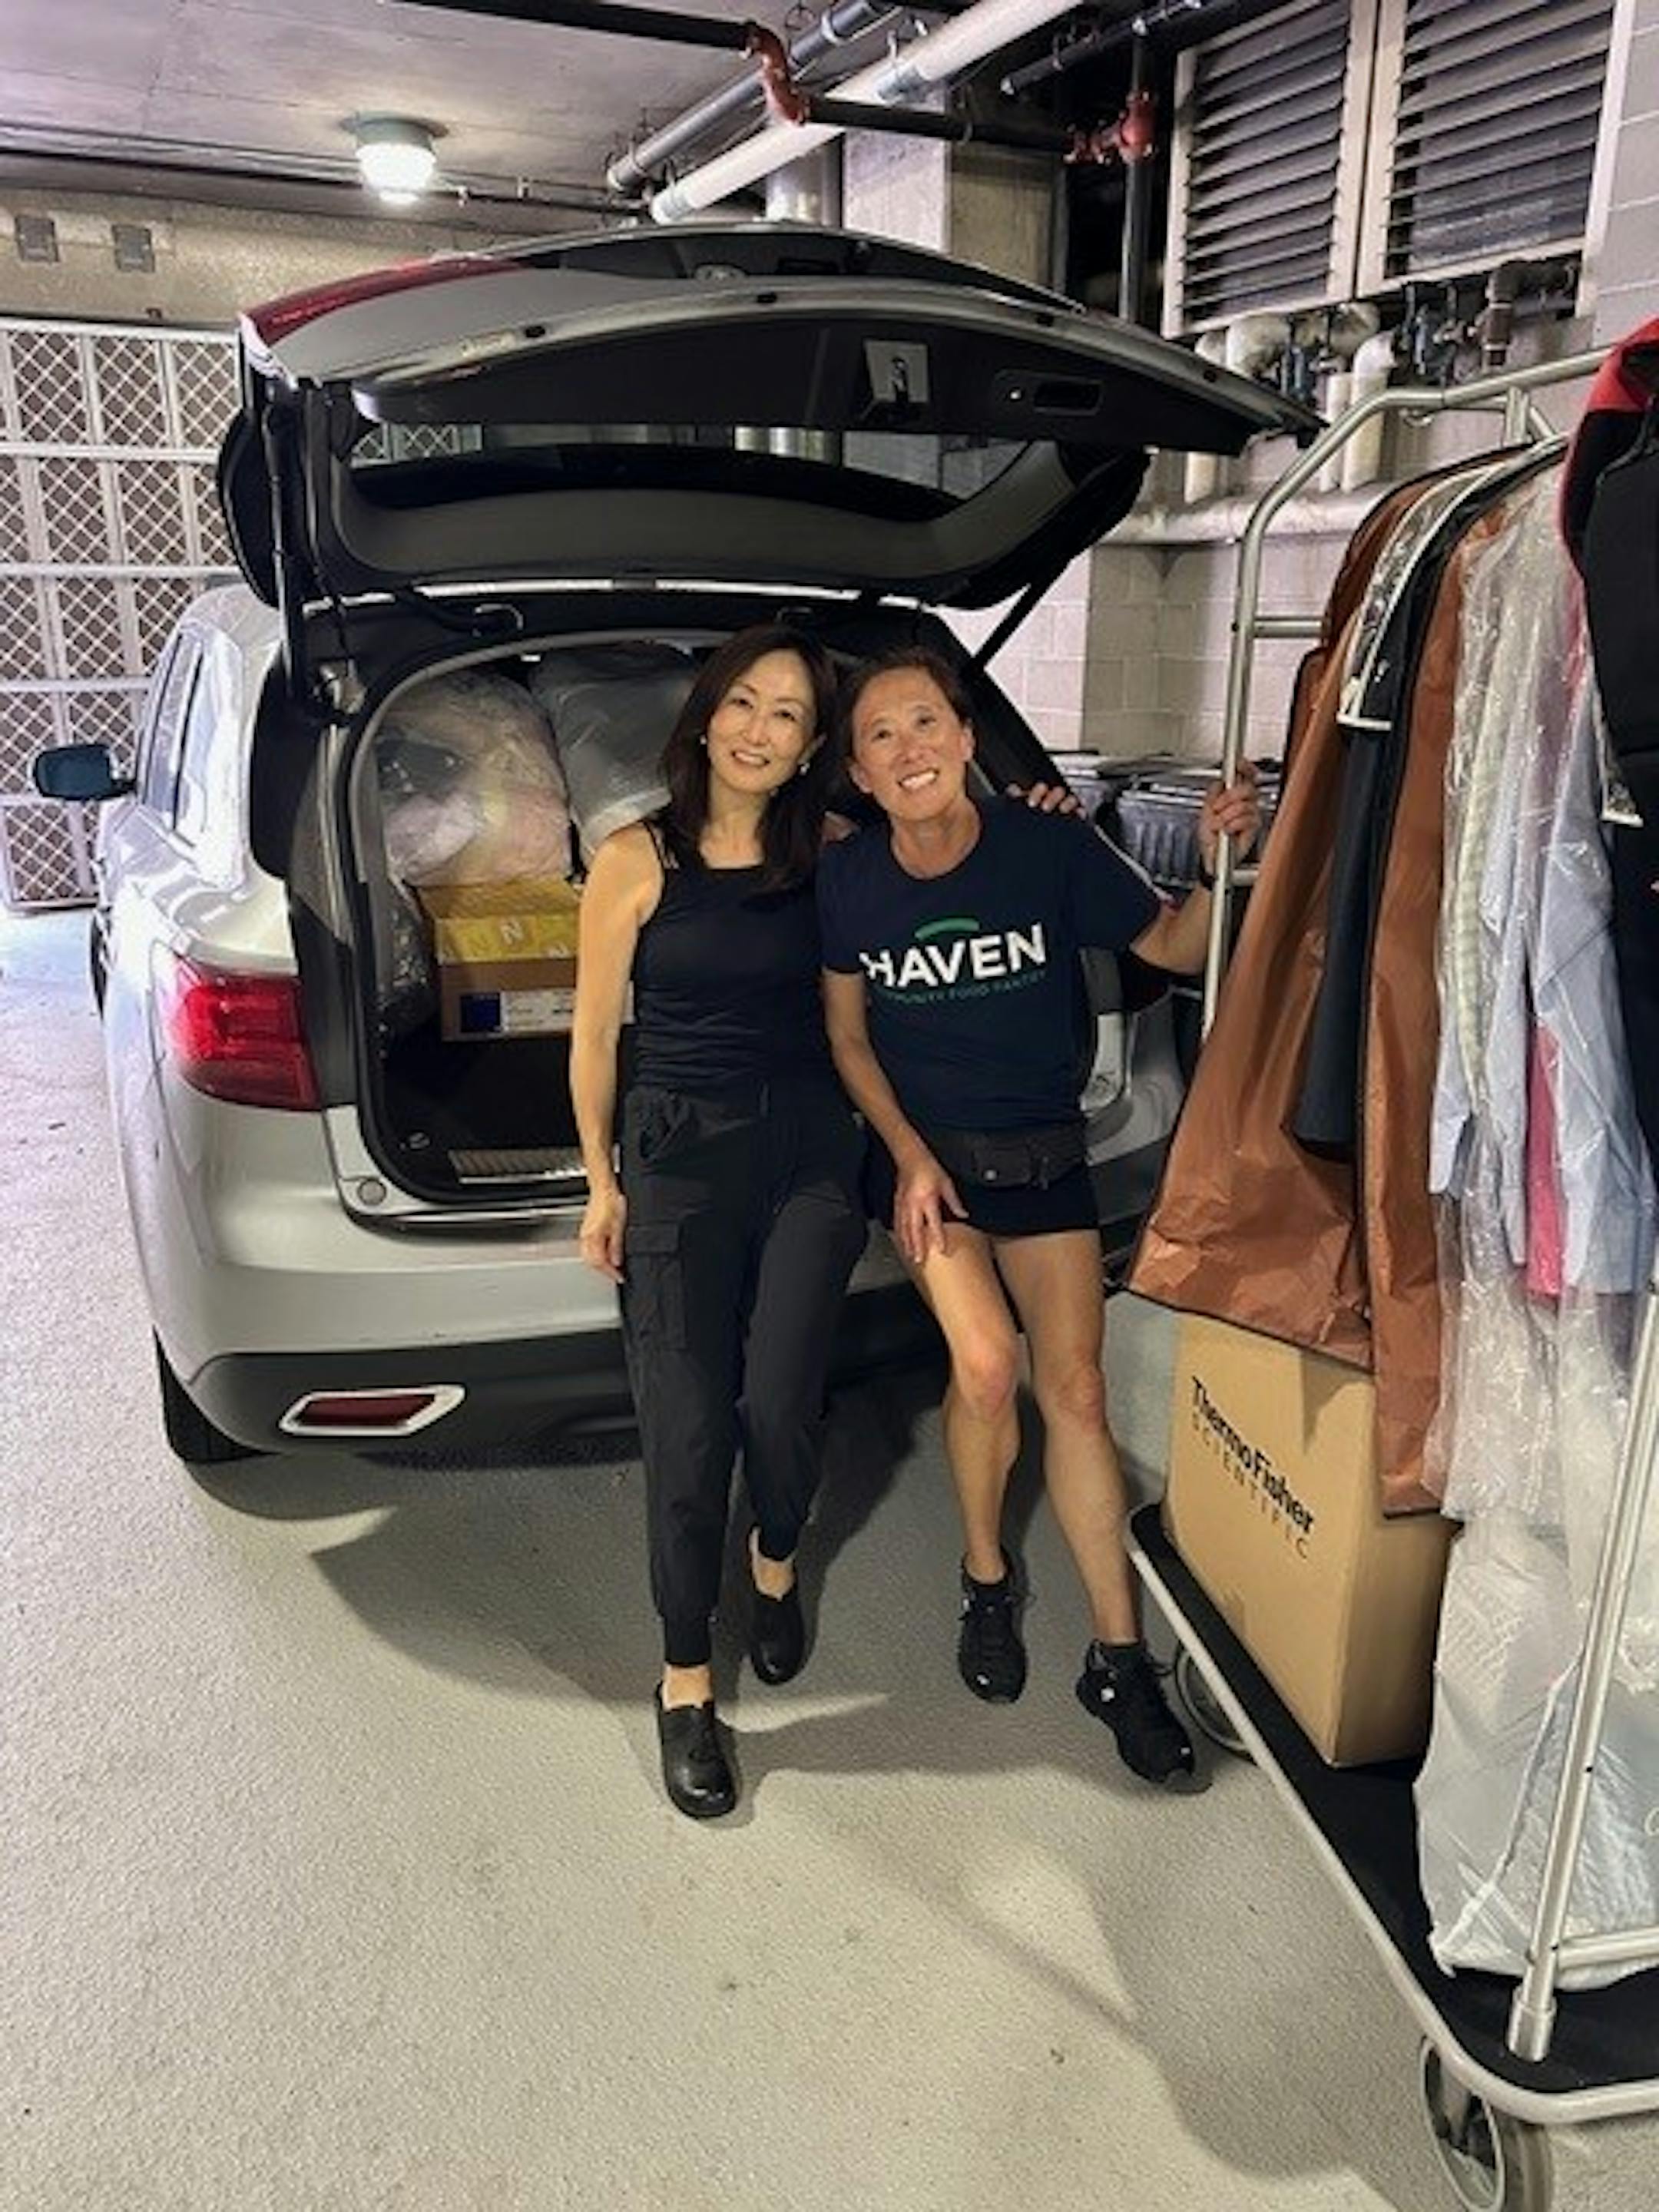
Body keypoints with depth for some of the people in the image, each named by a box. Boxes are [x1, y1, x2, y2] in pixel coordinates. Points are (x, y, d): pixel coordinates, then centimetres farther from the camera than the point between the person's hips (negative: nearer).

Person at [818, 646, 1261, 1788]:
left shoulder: (1049, 848, -14)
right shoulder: (847, 879, -10)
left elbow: (1174, 947, -4)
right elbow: (848, 1035, 2)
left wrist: (1220, 865, -24)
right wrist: (910, 1155, -9)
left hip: (1044, 1151, 0)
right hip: (921, 1148, 0)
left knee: (1075, 1388, -2)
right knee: (988, 1364, -18)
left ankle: (1120, 1657, 11)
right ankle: (986, 1578, 11)